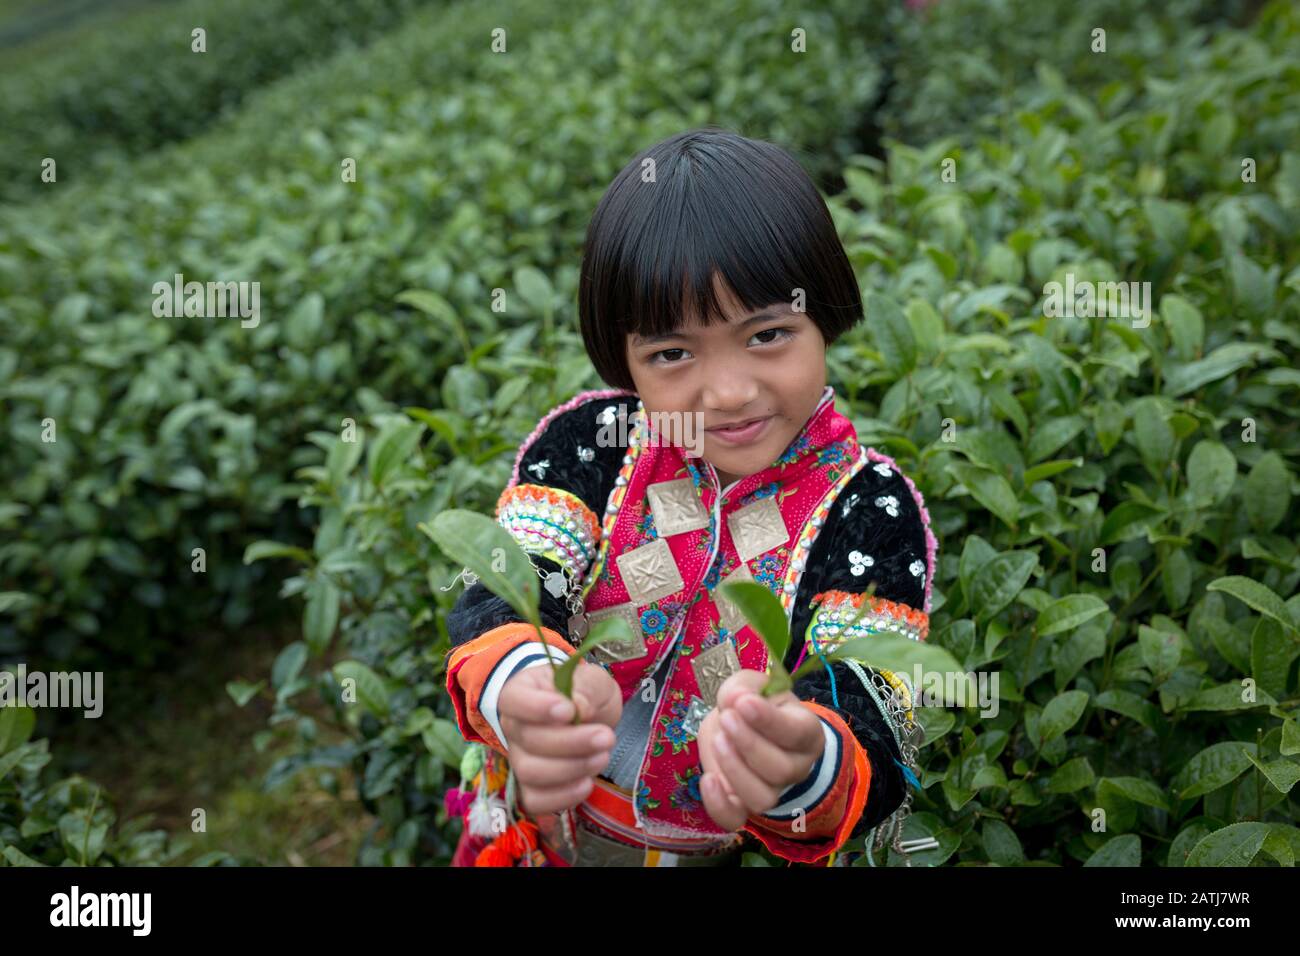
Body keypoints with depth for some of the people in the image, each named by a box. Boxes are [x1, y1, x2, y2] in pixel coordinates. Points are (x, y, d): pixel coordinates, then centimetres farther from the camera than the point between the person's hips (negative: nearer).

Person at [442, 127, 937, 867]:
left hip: (757, 852, -1)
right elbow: (502, 600, -18)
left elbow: (869, 722, -19)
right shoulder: (586, 445, -6)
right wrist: (521, 690, -39)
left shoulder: (869, 509, -11)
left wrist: (802, 765, -41)